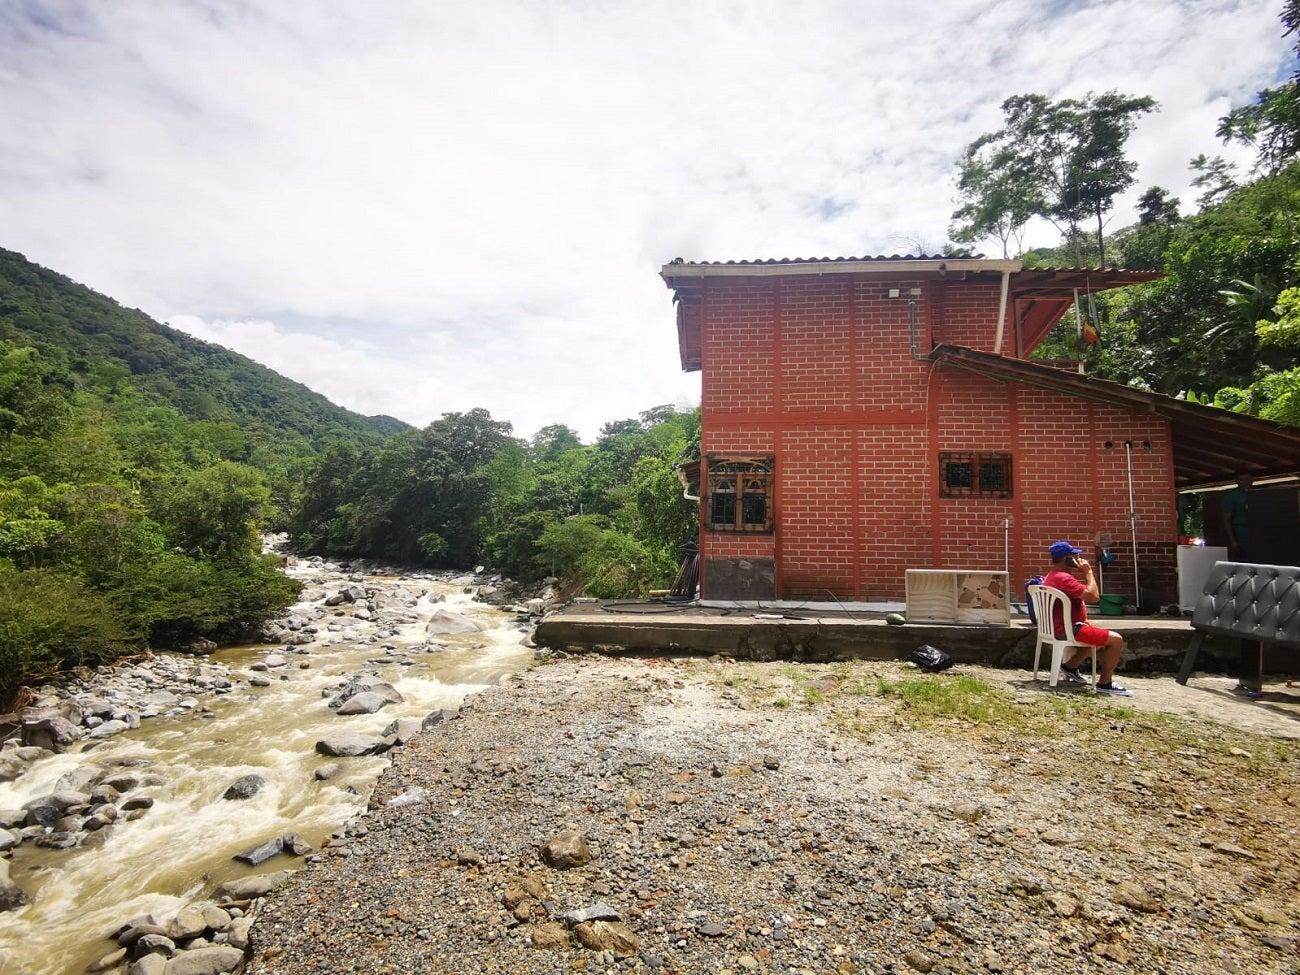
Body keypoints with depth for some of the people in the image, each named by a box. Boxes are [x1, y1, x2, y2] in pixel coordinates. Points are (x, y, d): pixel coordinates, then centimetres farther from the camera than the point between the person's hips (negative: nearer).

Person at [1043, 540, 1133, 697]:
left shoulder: (1051, 576, 14)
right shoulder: (1063, 578, -21)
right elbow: (1093, 596, -25)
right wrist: (1088, 571, -15)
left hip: (1061, 628, 11)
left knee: (1099, 636, 31)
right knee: (1116, 639, -12)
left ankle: (1070, 666, 25)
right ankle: (1105, 683, -3)